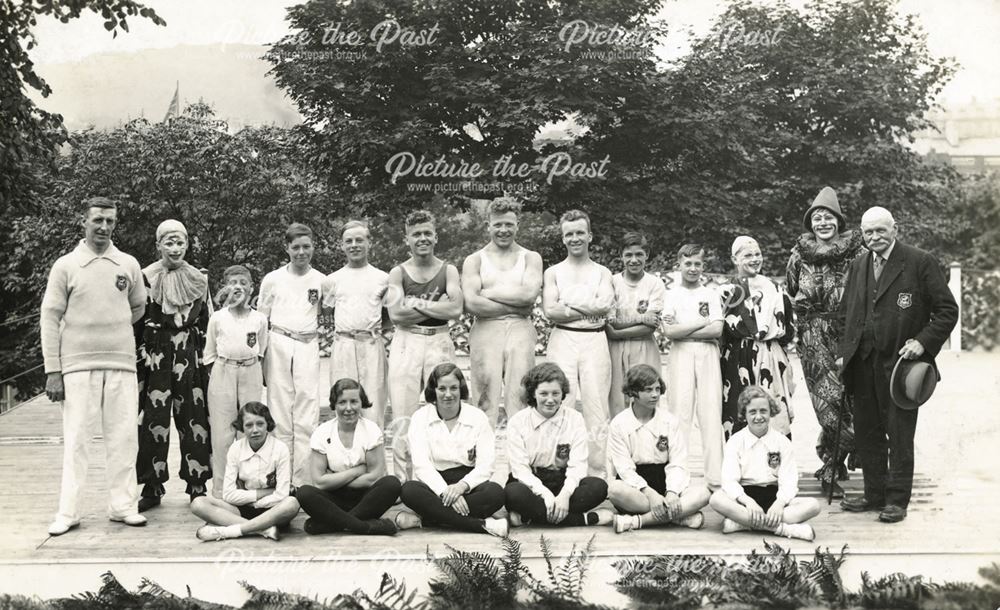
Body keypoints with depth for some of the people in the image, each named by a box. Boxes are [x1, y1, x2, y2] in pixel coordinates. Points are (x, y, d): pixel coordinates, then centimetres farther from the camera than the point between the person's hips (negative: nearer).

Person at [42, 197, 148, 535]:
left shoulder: (129, 265, 7)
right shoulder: (66, 265, -1)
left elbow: (139, 307, 22)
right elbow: (50, 318, -2)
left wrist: (113, 330, 12)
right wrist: (52, 370, -7)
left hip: (122, 364, 3)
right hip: (78, 365, -2)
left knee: (124, 437, 4)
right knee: (75, 439, 0)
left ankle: (122, 505, 13)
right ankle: (68, 512, 6)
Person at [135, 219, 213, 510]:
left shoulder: (198, 279, 9)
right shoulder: (146, 278, 2)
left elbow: (207, 321, 13)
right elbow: (135, 320, 2)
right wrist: (143, 354, -4)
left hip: (191, 357, 2)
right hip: (156, 357, -2)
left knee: (194, 419, 1)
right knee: (154, 420, -3)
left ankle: (197, 485, 10)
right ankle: (152, 489, 6)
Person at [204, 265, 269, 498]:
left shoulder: (260, 319, 5)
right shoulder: (217, 318, 3)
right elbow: (209, 354, 9)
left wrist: (249, 369, 4)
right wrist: (215, 377, 2)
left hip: (251, 372, 1)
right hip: (223, 372, -1)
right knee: (222, 433, -2)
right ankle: (220, 489, 2)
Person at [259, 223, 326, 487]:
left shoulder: (321, 280, 5)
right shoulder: (272, 279, 5)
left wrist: (323, 332, 1)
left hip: (308, 346, 0)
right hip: (278, 346, 0)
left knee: (307, 416, -3)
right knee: (279, 412, 2)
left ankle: (304, 480, 1)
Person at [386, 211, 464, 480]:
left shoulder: (448, 271, 8)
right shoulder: (398, 273, 7)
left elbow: (455, 309, -8)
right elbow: (395, 313, -8)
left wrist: (416, 303, -8)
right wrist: (435, 307, -6)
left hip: (439, 342, 0)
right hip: (406, 343, 0)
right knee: (403, 417, -4)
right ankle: (402, 480, 1)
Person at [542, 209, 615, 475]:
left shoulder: (602, 273, 12)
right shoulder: (553, 272, 10)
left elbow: (605, 304, -7)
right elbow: (550, 311, -5)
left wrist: (569, 303, -5)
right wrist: (589, 309, -4)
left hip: (595, 342, 1)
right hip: (562, 341, -1)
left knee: (597, 406, -2)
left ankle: (599, 471, 3)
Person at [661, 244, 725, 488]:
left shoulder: (711, 294, 12)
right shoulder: (671, 295, 7)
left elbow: (717, 329, -1)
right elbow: (669, 331, -6)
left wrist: (683, 330, -6)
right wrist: (702, 322, -4)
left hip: (707, 354, 1)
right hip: (680, 355, -1)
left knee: (711, 412, -2)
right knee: (679, 411, -6)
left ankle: (715, 475, -2)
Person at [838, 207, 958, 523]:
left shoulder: (920, 262, -4)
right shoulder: (858, 266, 13)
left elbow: (947, 310, -4)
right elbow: (846, 312, 19)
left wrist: (923, 341, -16)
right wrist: (844, 353, 10)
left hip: (900, 362, -5)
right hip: (863, 363, 6)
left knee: (899, 434, 1)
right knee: (867, 432, 10)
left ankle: (897, 500, 9)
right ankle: (874, 494, 22)